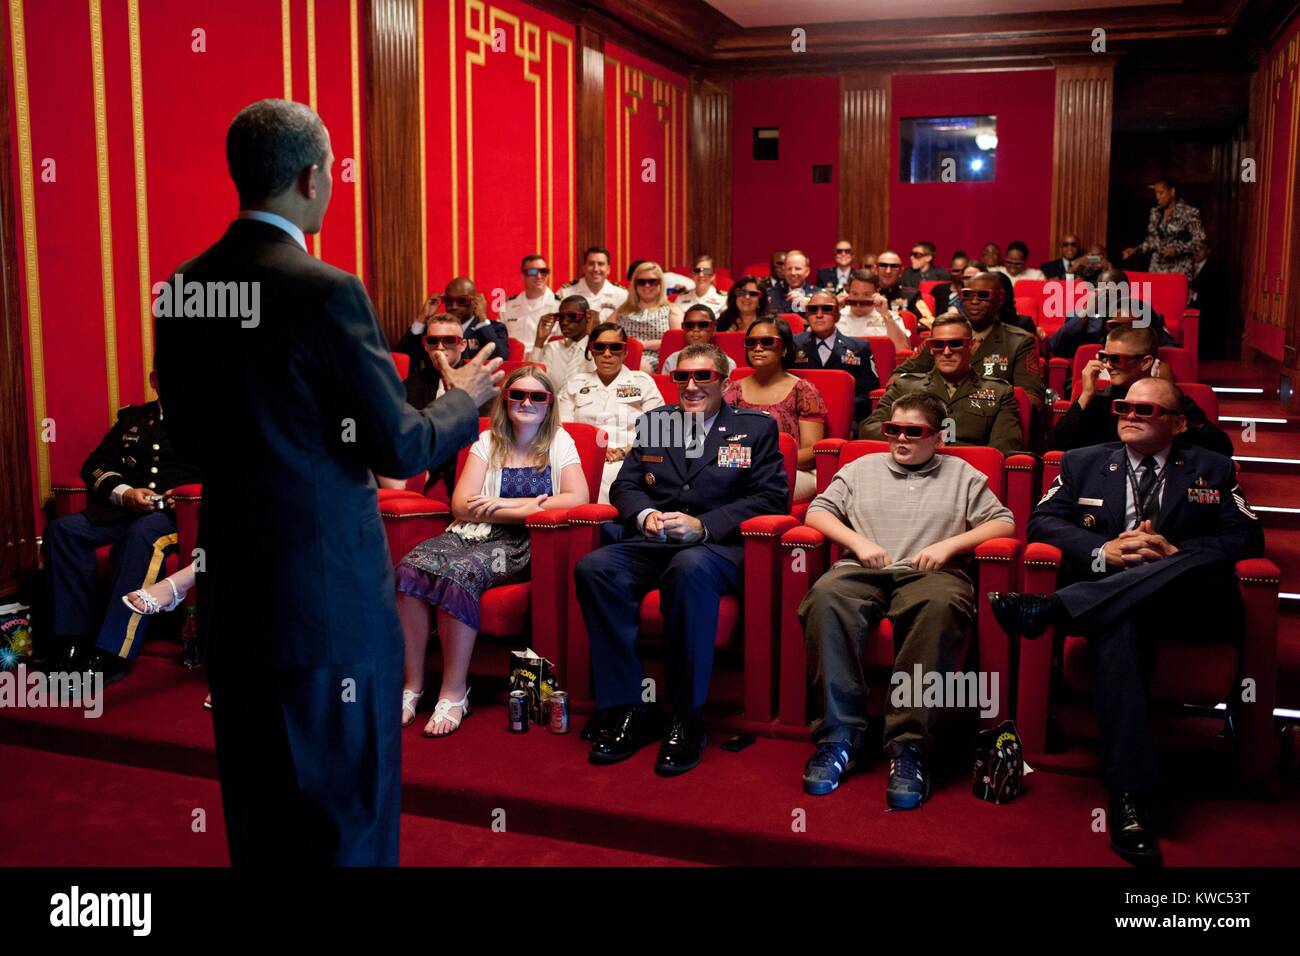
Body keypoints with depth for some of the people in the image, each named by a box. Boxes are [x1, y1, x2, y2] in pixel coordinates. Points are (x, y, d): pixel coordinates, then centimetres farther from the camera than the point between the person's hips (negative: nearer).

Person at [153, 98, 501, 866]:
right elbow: (399, 449, -15)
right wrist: (465, 398, 3)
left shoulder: (183, 288, 3)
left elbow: (189, 436, 12)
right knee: (351, 811, 8)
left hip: (231, 585, 7)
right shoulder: (326, 291, -18)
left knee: (258, 808, 20)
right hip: (331, 592, -7)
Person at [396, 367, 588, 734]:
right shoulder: (487, 442, 15)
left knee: (457, 574, -35)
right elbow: (461, 505, 4)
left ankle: (454, 692, -25)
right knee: (409, 569, -28)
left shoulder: (559, 443, 10)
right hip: (473, 533, 3)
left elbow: (578, 498, -6)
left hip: (519, 544, -3)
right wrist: (526, 509, -9)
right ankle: (412, 685, -18)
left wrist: (505, 503, -9)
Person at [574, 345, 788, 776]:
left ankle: (686, 720, -28)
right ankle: (626, 709, -21)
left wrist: (702, 525, -13)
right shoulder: (654, 422, 22)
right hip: (652, 543, 4)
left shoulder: (757, 428, 11)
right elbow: (624, 485, 18)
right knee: (593, 568, -28)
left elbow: (772, 497, 0)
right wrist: (645, 515, -6)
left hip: (718, 545, -4)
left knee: (691, 569, -40)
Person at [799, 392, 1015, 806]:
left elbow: (1003, 523, 13)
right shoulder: (862, 468, 26)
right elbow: (817, 512, 17)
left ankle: (909, 744, -37)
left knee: (942, 604, -40)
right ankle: (839, 735, -32)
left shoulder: (962, 475, 23)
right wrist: (859, 542, 0)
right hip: (863, 570, 1)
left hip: (930, 573, -1)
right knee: (826, 595, -36)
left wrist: (948, 544, -1)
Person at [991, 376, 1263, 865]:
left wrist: (1175, 553, -11)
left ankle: (1054, 606, -43)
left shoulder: (1212, 470, 17)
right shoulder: (1083, 462, 19)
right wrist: (1104, 551, -10)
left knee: (1206, 564, -34)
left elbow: (1248, 538, 6)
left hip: (1191, 603, 1)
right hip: (1109, 602, -1)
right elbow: (1042, 521, 8)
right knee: (1121, 626, -37)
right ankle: (1130, 796, -41)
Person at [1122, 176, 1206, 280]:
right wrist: (1136, 249, 4)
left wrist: (1177, 250, -19)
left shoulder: (1189, 213, -6)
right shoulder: (1155, 212, 12)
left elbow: (1199, 240, -8)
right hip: (1156, 268, 5)